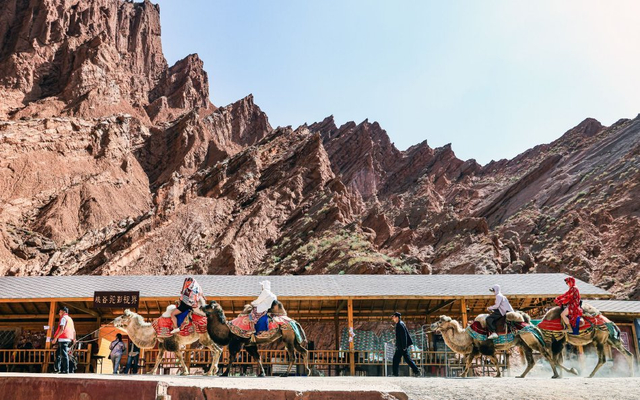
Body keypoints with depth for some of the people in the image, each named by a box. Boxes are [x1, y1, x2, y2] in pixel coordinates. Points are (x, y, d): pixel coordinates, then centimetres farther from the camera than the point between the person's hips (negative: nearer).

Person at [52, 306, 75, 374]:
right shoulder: (70, 319, 22)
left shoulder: (64, 317, -4)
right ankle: (58, 369, 14)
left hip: (63, 338, -9)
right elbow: (73, 331, 20)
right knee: (58, 353, 16)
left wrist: (55, 338, -15)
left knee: (64, 354, -9)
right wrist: (74, 339, 27)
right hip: (69, 339, 9)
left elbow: (62, 329, -16)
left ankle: (66, 370, -11)